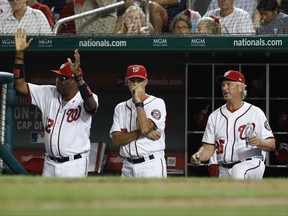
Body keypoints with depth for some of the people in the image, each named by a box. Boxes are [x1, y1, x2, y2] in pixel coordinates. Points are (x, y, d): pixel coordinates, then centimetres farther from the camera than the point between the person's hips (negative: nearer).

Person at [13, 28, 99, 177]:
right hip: (50, 164, 6)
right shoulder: (48, 94, 5)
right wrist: (19, 53, -8)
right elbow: (20, 86, 3)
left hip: (74, 165, -6)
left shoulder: (83, 100, -11)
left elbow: (91, 105, -36)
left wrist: (78, 75, -48)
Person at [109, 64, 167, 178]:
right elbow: (116, 140, 1)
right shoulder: (120, 108, 14)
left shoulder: (157, 103, 0)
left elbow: (145, 128, -17)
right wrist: (141, 133, -11)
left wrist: (138, 102, -9)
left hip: (152, 166, -5)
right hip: (128, 167, 5)